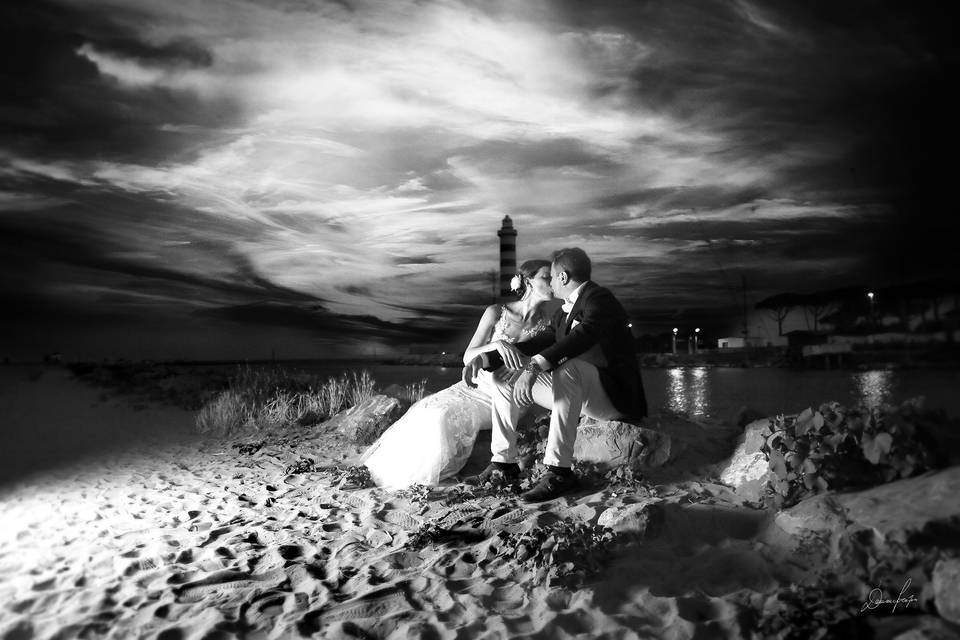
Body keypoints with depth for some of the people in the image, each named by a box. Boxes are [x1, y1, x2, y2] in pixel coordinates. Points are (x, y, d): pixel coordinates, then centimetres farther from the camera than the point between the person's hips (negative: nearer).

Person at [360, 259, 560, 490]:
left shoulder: (547, 316, -7)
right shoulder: (496, 312, -8)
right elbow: (468, 357, -9)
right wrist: (496, 344, -27)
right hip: (477, 387, 2)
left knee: (444, 419, -24)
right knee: (430, 412, -18)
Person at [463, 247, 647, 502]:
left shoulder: (599, 299, -12)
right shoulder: (563, 312, 16)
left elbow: (582, 337, -31)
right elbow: (540, 344, 17)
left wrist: (535, 366, -42)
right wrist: (485, 358, 5)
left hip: (614, 394, -9)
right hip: (577, 390, 9)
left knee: (568, 367, -39)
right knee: (505, 380, 5)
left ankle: (559, 471, -37)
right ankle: (503, 463, 4)